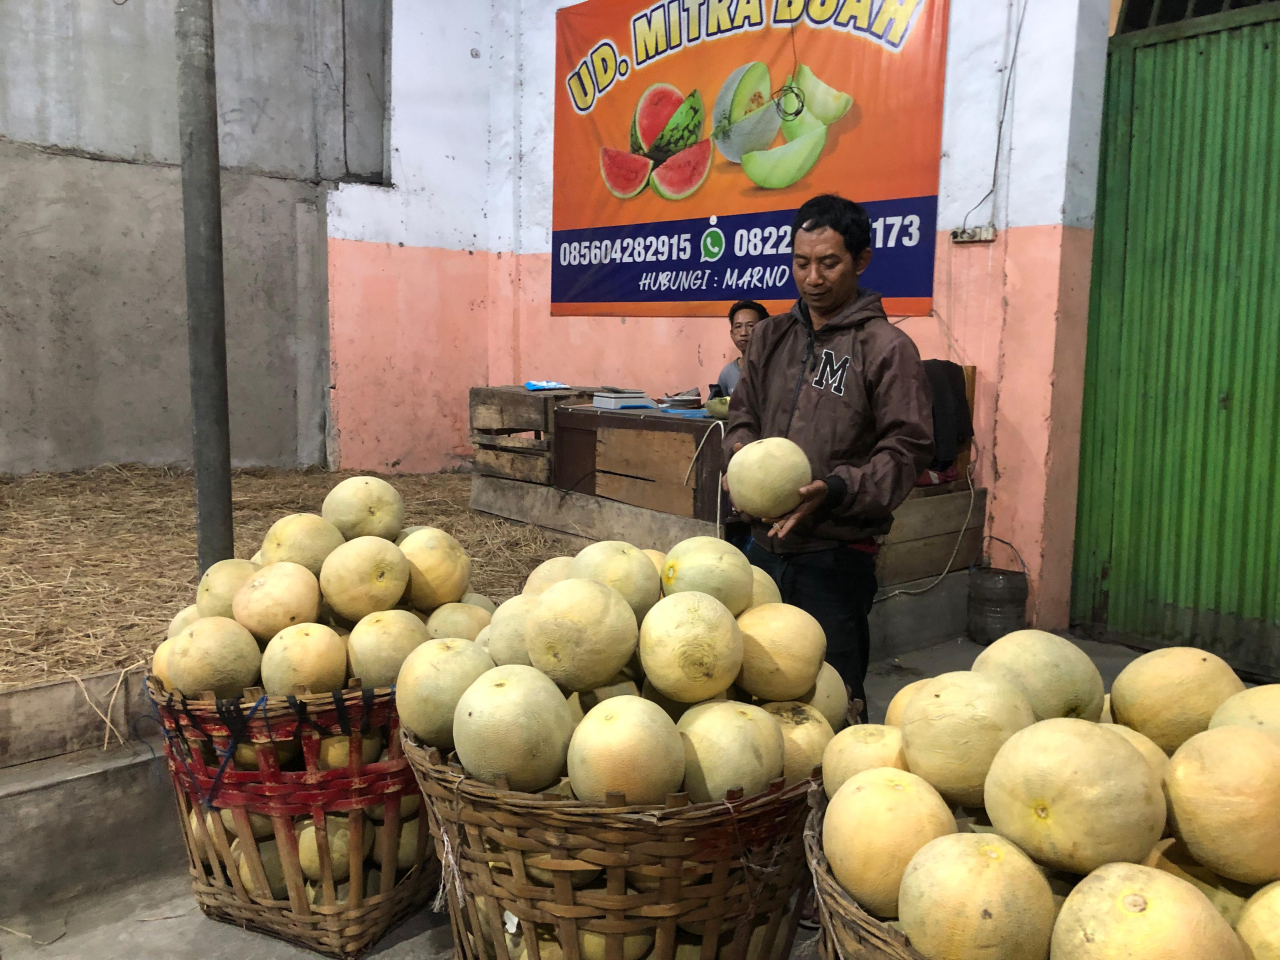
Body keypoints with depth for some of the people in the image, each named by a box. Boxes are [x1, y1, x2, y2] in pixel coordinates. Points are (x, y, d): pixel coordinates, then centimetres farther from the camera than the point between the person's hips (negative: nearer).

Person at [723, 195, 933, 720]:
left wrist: (836, 489, -23)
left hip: (835, 554, -5)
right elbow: (742, 414, 17)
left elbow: (906, 448, -10)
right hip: (765, 543, 6)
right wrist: (741, 451, -5)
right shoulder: (771, 336, 10)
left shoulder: (887, 348, -7)